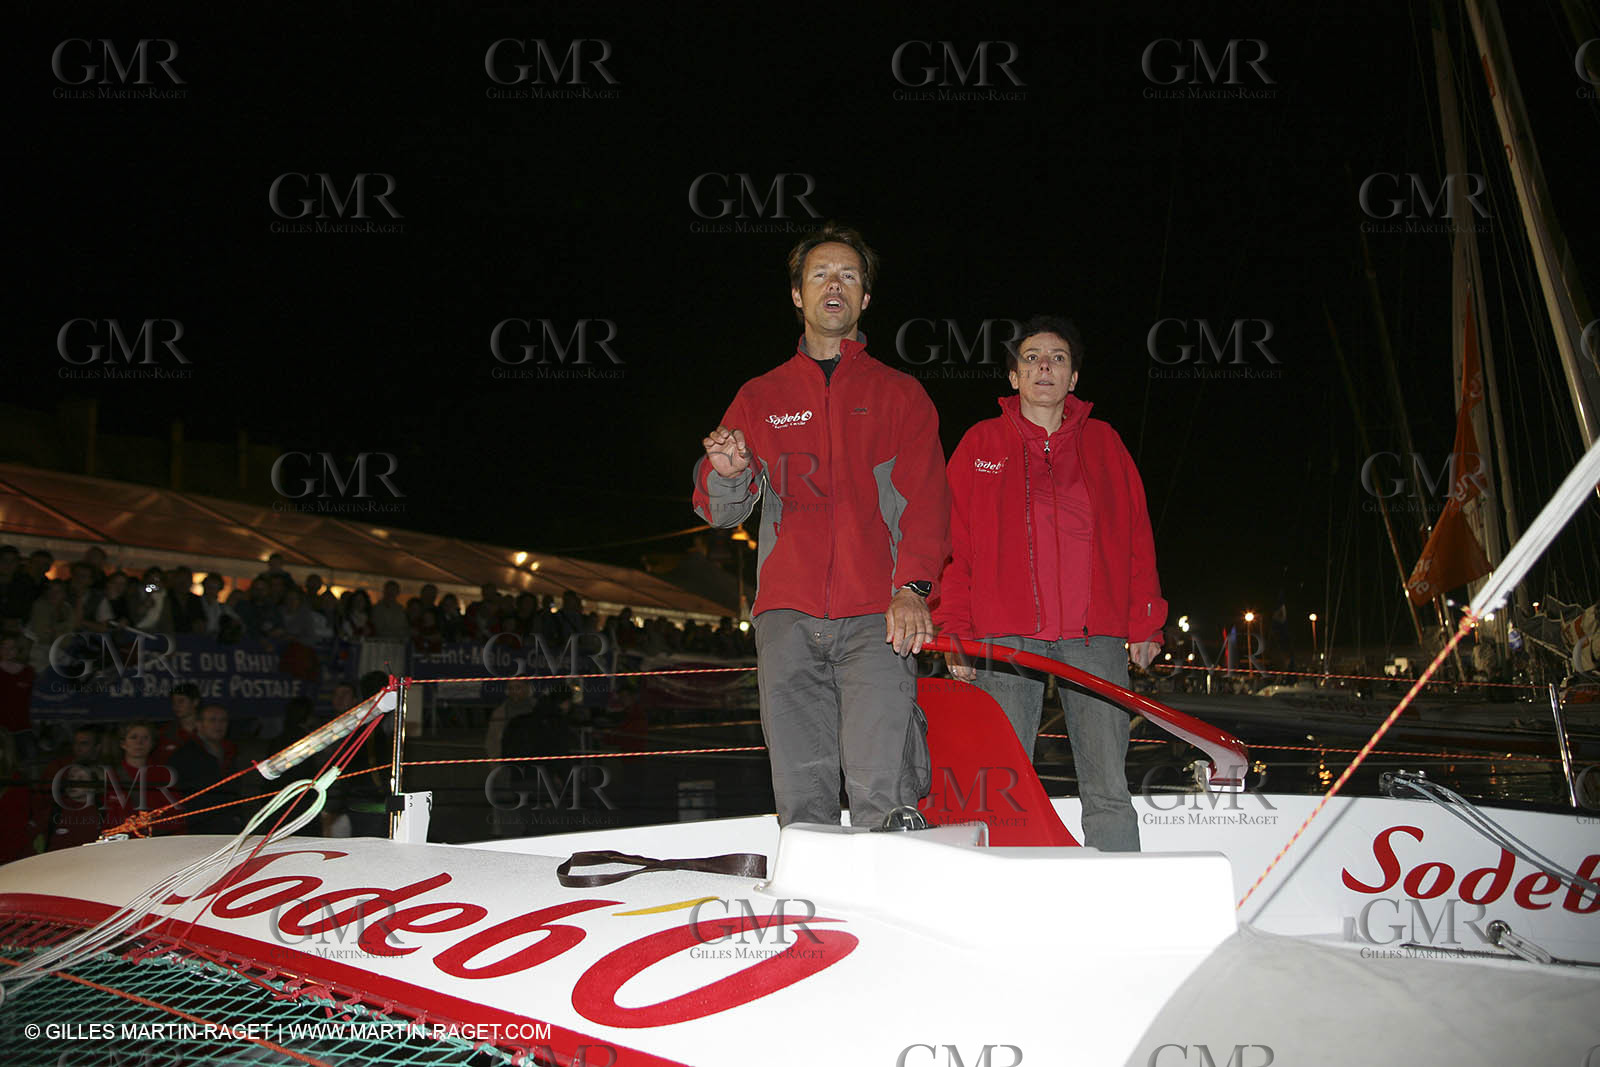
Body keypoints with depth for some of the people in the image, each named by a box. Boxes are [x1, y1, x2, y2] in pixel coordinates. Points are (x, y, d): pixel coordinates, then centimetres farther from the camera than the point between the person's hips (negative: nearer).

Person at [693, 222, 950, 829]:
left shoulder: (899, 394, 15)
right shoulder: (760, 397, 18)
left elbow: (925, 499, 4)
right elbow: (722, 513, 13)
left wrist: (913, 586, -13)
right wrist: (727, 475, -11)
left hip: (877, 615, -1)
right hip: (789, 616, 2)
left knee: (882, 790, -13)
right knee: (801, 791, 1)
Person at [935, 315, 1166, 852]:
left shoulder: (1104, 443, 16)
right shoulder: (980, 445, 11)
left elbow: (1136, 536, 14)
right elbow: (953, 544, 8)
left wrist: (1144, 621, 5)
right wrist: (953, 630, -1)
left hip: (1095, 635, 1)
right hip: (1006, 636, -1)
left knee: (1109, 788, -1)